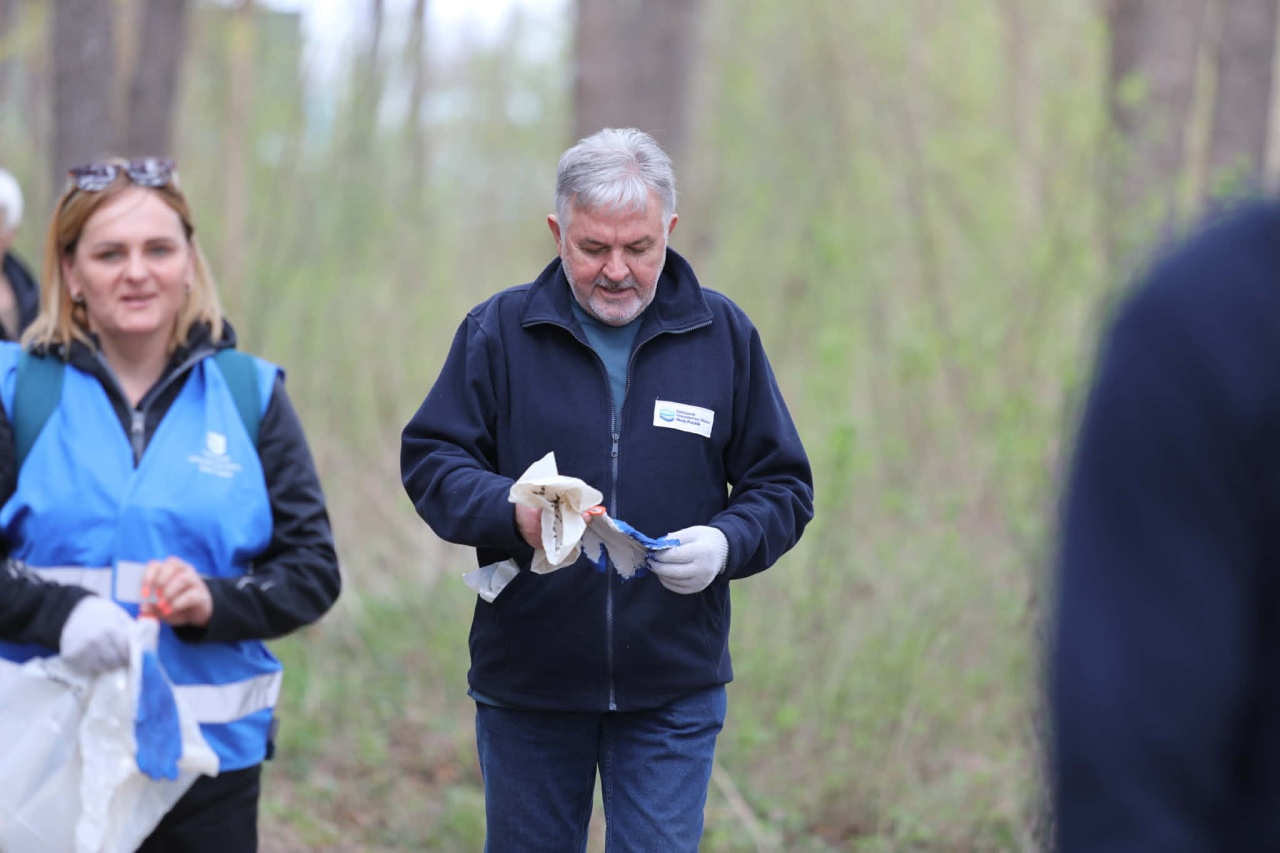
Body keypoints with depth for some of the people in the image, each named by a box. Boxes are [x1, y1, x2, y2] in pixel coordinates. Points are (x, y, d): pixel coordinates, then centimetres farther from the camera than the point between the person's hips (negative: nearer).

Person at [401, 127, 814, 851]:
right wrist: (512, 513, -23)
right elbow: (429, 462, -2)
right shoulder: (499, 330, 1)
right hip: (526, 683, 0)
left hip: (673, 690, 0)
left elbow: (782, 487, 7)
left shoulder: (724, 334, 4)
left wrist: (727, 544, -15)